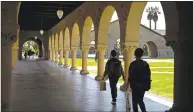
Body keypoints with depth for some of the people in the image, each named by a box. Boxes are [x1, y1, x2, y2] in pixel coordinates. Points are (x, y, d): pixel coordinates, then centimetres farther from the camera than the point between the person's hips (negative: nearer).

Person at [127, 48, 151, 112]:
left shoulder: (132, 64, -11)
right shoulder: (145, 64, 2)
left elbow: (130, 76, -11)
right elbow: (148, 75, 4)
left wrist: (130, 83, -1)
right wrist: (148, 85, 11)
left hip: (135, 86, -4)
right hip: (143, 86, 4)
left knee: (135, 101, 8)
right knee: (140, 100, 17)